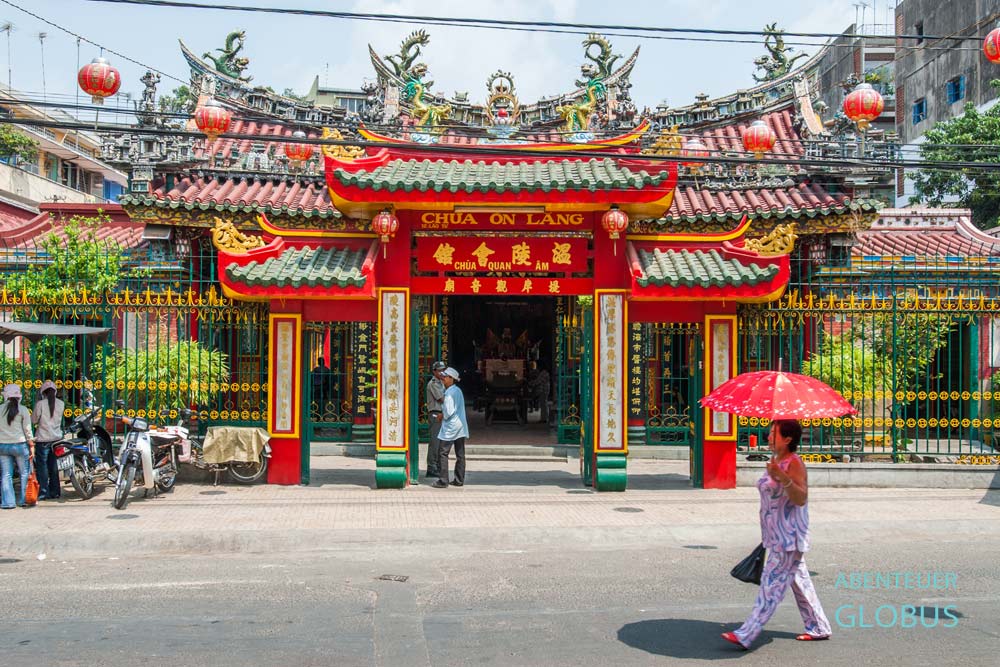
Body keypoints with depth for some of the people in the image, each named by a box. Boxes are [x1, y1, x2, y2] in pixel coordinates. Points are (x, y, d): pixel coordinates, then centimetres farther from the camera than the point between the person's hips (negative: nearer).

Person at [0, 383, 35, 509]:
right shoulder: (23, 410, -5)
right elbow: (27, 429, -5)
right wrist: (31, 445, 1)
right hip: (19, 444, -2)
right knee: (25, 473, 9)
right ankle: (24, 499, 10)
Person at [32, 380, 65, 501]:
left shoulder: (40, 404, -12)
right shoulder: (61, 404, 1)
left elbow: (34, 420, -4)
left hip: (43, 439, -5)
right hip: (57, 438, 5)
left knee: (42, 466, 2)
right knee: (54, 466, 13)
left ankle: (43, 493, 2)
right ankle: (55, 492, 17)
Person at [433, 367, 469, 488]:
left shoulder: (450, 393, -15)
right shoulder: (458, 391, 14)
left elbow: (448, 411, -20)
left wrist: (442, 416, -1)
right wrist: (444, 414, 12)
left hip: (450, 427, -9)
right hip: (461, 426, 9)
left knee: (443, 454, -4)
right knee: (460, 455, 8)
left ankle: (443, 481, -5)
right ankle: (459, 480, 12)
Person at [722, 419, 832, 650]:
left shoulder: (794, 463, -17)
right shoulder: (776, 461, 12)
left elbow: (801, 498, -25)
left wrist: (784, 478, -40)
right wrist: (767, 534, 26)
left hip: (789, 535, -10)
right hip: (778, 536, 10)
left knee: (772, 584, -8)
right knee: (799, 580, 16)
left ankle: (746, 635, -9)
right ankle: (819, 628, 28)